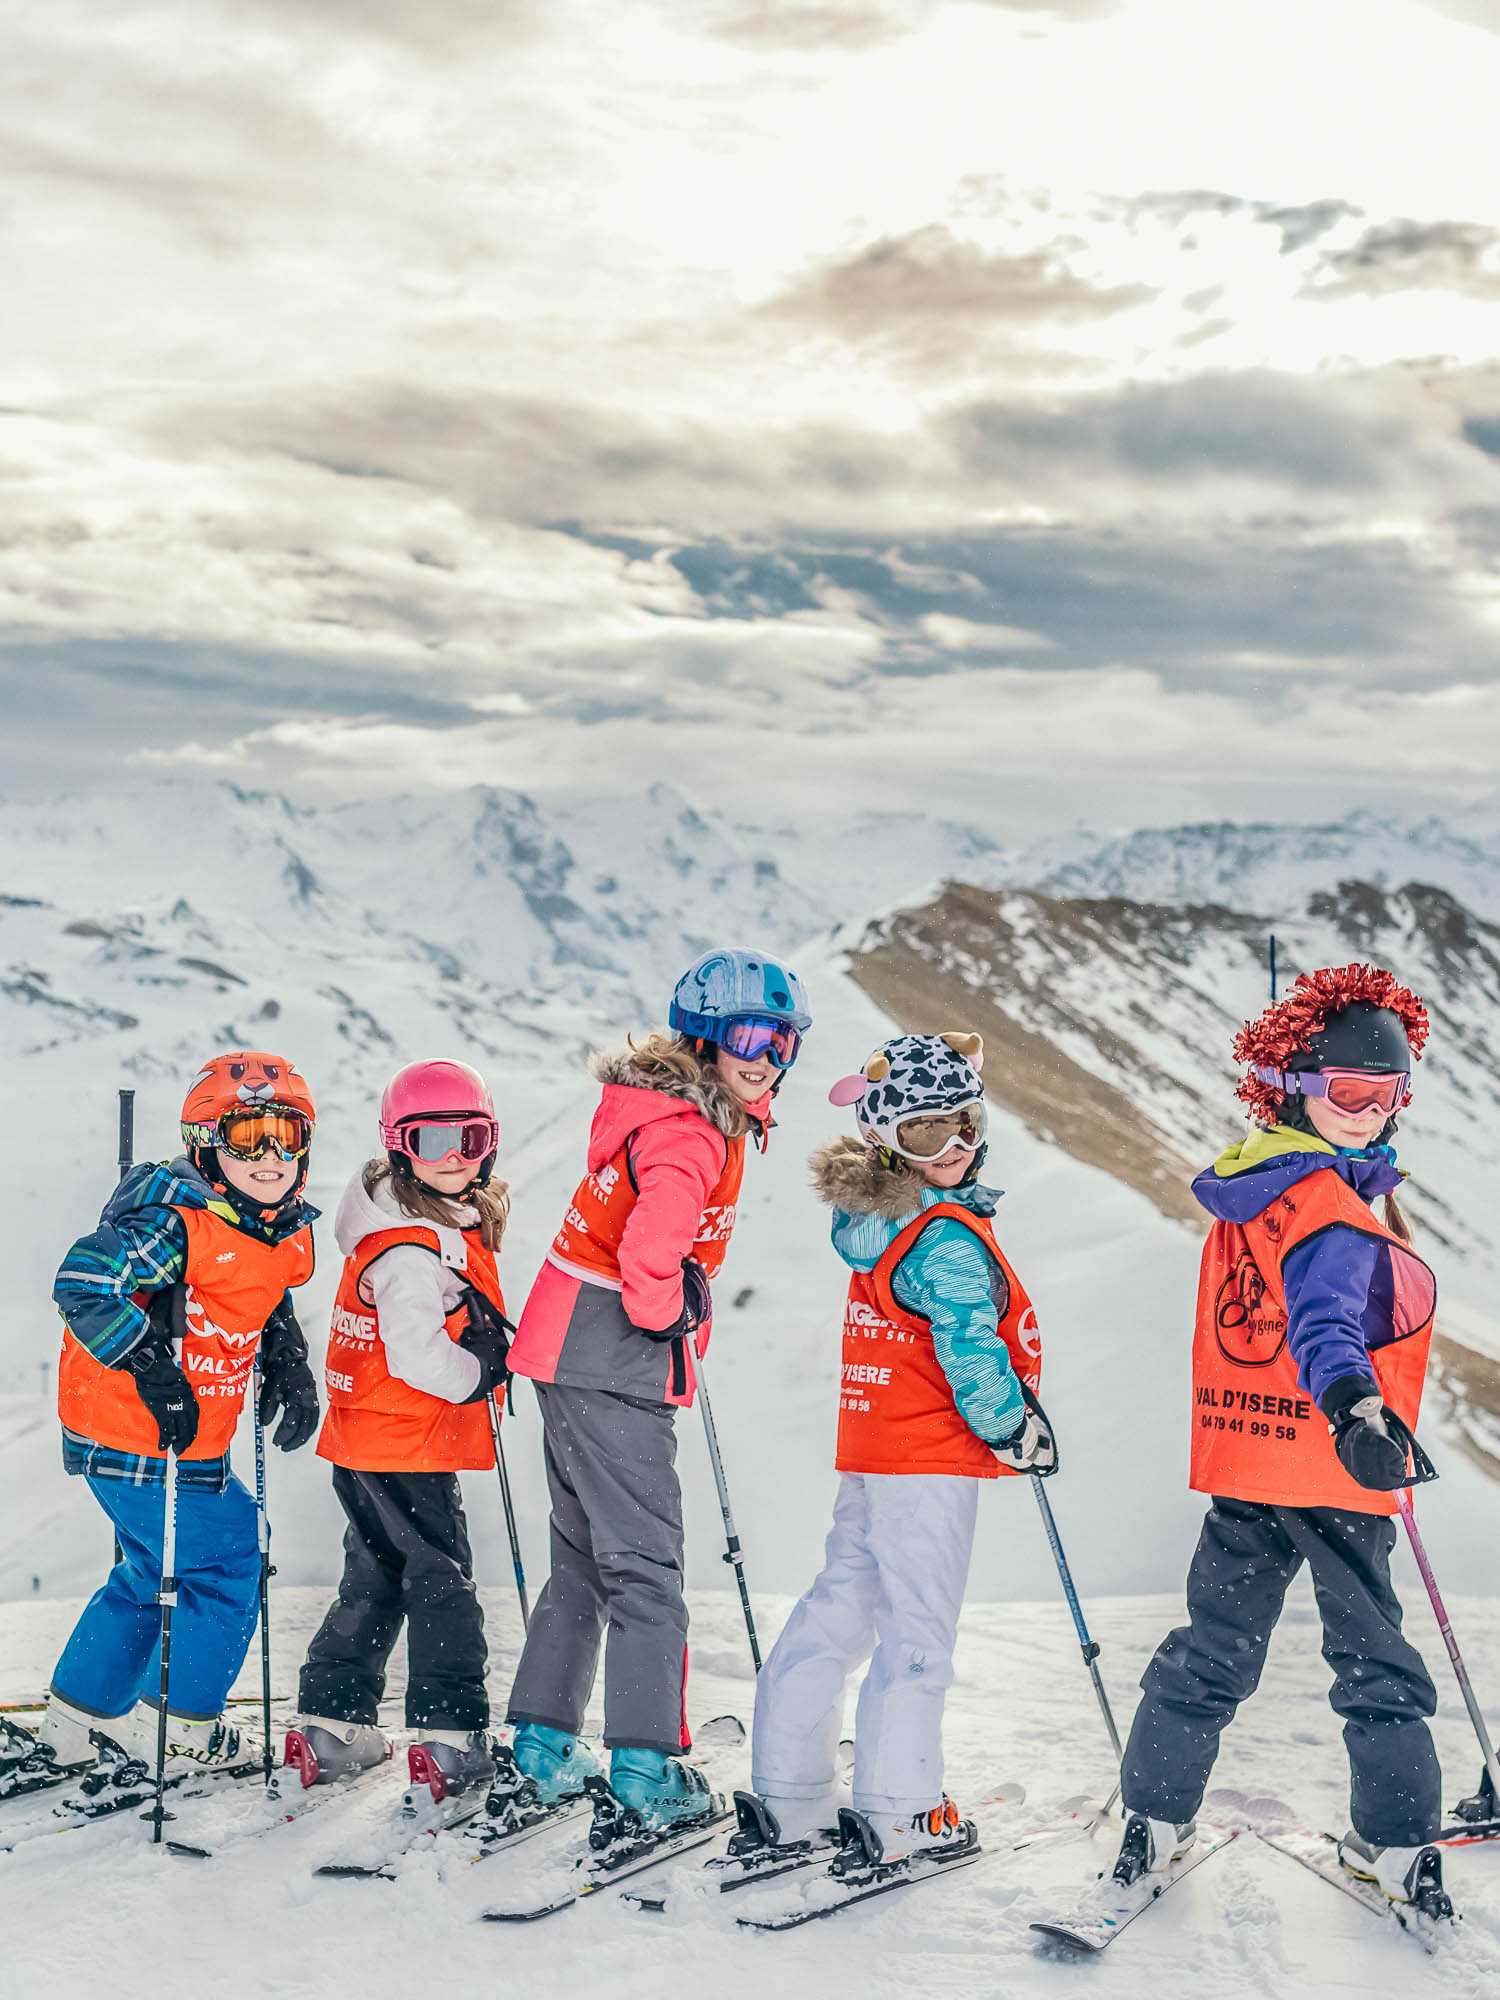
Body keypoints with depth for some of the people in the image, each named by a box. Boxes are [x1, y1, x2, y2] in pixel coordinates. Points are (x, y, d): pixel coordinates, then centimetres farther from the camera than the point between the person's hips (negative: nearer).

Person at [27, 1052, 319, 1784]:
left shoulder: (287, 1234, 5)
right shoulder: (173, 1222, -22)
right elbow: (84, 1287, -26)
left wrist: (288, 1369, 11)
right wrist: (153, 1372, -30)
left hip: (196, 1443, 9)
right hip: (133, 1441, -9)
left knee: (153, 1576, 20)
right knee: (226, 1565, -3)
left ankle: (73, 1723, 33)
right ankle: (180, 1723, 13)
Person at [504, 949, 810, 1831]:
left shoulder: (687, 1116, 12)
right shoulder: (691, 1135, -19)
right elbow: (651, 1248, -33)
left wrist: (681, 1316, 15)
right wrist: (666, 1313, -14)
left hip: (573, 1358, 10)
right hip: (616, 1365, -10)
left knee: (586, 1554, 18)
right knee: (646, 1565, -5)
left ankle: (548, 1737, 27)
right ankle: (648, 1763, -2)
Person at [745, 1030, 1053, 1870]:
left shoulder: (874, 1218, 9)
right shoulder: (948, 1239, -18)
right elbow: (970, 1353, -19)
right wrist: (1016, 1429, -7)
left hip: (870, 1453, 9)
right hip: (931, 1461, -9)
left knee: (840, 1608, 14)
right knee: (918, 1629, -2)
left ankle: (787, 1791, 20)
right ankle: (900, 1811, 4)